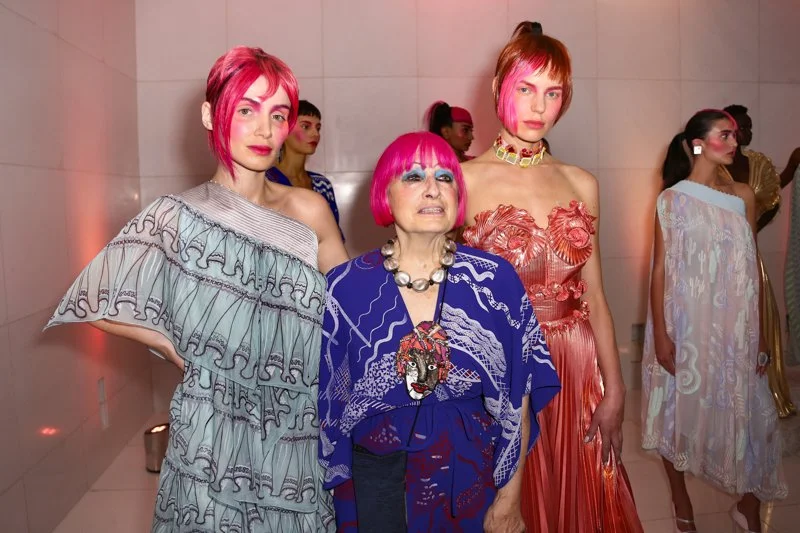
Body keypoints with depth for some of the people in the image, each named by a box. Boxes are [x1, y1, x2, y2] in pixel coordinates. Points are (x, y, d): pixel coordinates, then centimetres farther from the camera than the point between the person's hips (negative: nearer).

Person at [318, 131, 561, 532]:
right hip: (377, 481, 0)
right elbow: (323, 401, -3)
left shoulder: (496, 279, -11)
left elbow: (518, 398, -5)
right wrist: (335, 493, -1)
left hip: (473, 476, 1)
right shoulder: (345, 288, -12)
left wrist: (509, 499, -2)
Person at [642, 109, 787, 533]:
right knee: (680, 412, 10)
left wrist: (759, 333, 5)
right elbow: (660, 269, -7)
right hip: (685, 325, -3)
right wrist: (660, 335, -11)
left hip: (735, 328, 3)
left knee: (745, 413, 6)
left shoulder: (743, 196, 5)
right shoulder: (672, 199, -5)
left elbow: (754, 267, 6)